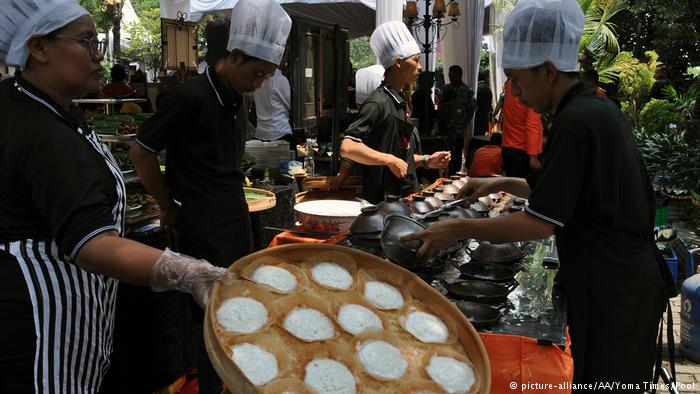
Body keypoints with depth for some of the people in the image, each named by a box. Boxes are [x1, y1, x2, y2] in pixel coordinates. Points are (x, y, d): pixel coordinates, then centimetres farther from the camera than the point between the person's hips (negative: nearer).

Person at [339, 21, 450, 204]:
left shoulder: (400, 101, 12)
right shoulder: (378, 102, -17)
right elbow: (347, 148, -27)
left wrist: (425, 160, 9)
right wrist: (390, 160, -23)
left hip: (405, 196, 9)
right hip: (382, 201, -9)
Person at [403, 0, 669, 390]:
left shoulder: (576, 123, -22)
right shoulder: (599, 108, 8)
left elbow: (540, 223, -22)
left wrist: (459, 229, -14)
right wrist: (505, 184, 16)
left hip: (613, 291, -9)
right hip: (631, 275, 9)